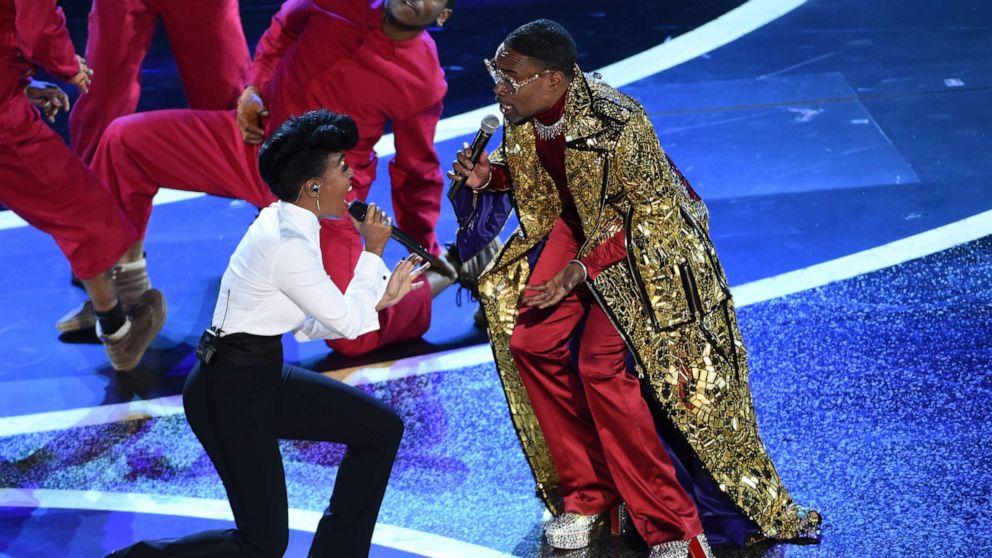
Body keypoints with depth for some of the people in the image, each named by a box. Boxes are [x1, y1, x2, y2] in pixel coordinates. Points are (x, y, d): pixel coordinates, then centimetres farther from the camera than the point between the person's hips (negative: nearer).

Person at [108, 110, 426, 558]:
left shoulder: (286, 223, 5)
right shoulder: (288, 245, -25)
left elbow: (310, 324, 10)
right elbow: (348, 322, -14)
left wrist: (382, 297, 3)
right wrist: (372, 252, -4)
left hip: (263, 375, 10)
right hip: (231, 390, -10)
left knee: (382, 428, 9)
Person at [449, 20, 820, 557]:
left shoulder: (614, 124, -32)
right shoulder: (522, 117, -11)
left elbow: (648, 212, -23)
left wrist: (581, 268, -27)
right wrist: (488, 175, -12)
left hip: (644, 241, -7)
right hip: (580, 226, 8)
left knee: (602, 366, -21)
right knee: (532, 342, -6)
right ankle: (586, 493, 11)